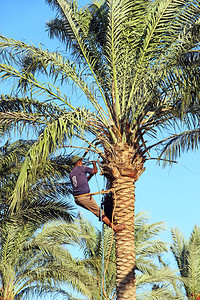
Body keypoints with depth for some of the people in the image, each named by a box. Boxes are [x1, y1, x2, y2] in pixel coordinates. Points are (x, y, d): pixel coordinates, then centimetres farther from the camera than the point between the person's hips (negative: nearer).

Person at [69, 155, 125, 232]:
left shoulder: (71, 174, 16)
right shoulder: (82, 168, -4)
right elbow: (95, 171, 6)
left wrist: (90, 175, 27)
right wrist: (94, 164, 25)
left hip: (77, 199, 8)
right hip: (85, 197, -8)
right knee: (100, 212, -3)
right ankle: (114, 227, 1)